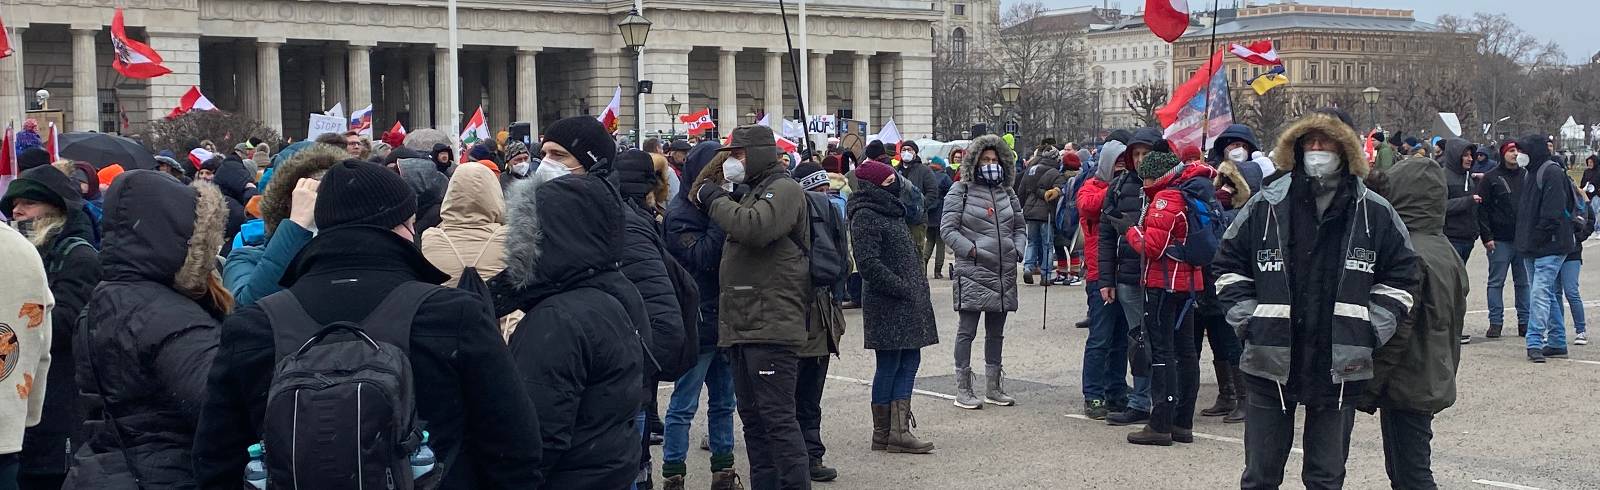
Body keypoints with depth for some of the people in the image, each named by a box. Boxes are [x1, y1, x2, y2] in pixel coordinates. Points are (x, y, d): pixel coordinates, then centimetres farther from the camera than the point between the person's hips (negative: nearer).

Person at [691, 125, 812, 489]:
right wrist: (723, 200, 9)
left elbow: (755, 227, -24)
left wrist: (714, 200, -11)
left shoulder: (783, 189, -7)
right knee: (752, 418, 12)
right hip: (743, 325, 10)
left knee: (777, 417, -10)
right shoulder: (751, 192, 24)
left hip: (771, 326, -10)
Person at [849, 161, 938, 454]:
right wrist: (903, 288, -18)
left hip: (908, 303, 9)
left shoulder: (889, 211, 17)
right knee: (889, 366, -2)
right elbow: (868, 263, -21)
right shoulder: (865, 216, -13)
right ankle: (883, 434, 7)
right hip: (887, 305, -9)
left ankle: (898, 430, 8)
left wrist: (918, 287, 12)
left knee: (909, 361, 7)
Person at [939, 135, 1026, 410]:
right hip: (972, 273, -6)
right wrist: (971, 250, -15)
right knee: (967, 331, -4)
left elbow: (1020, 227, 22)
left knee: (996, 332, 12)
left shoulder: (1007, 194, 15)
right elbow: (947, 228, -6)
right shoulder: (961, 191, -2)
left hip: (1004, 274, 6)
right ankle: (963, 390, 1)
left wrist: (1017, 250, 4)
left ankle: (993, 388, 21)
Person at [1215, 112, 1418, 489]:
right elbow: (1229, 266, 8)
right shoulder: (1265, 207, 0)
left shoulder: (1375, 213, 2)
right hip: (1270, 363, 0)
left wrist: (1371, 330, -2)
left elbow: (1401, 276, 9)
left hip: (1342, 368, 1)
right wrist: (1248, 320, -4)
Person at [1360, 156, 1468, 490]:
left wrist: (1367, 388, -17)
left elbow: (1395, 332, -21)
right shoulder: (1446, 250, 11)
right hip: (1434, 383, 10)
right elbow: (1455, 321, 18)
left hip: (1407, 386, -10)